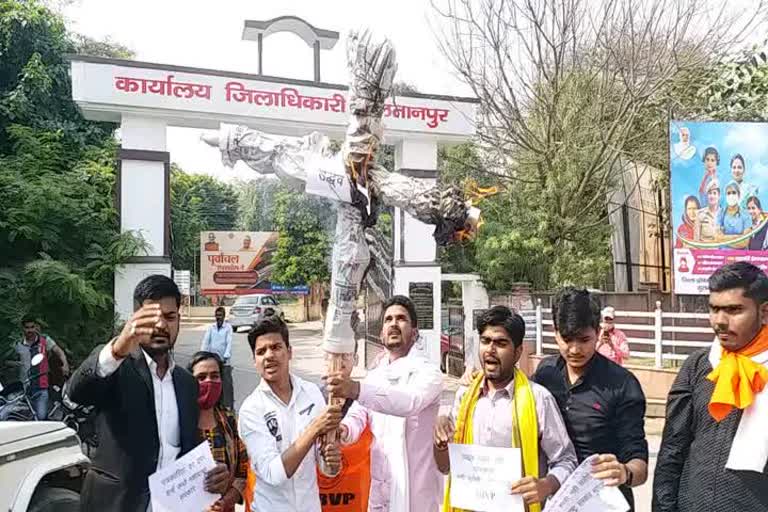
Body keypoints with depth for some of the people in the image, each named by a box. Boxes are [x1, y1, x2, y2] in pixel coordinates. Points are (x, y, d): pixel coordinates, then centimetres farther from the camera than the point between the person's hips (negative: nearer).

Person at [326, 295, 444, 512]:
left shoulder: (428, 372, -12)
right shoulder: (375, 375, 9)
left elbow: (410, 401, -33)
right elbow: (358, 416, -1)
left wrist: (356, 389, -47)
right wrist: (344, 430, -25)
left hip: (416, 488, -5)